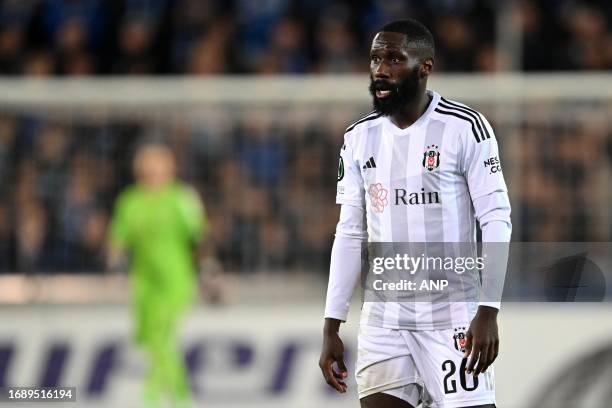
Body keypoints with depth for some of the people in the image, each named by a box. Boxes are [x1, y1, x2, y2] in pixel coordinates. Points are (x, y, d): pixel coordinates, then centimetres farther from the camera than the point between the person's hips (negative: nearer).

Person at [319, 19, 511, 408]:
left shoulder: (464, 127, -7)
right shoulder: (359, 138, 9)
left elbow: (496, 220, -8)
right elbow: (350, 234, 12)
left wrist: (489, 311, -16)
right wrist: (331, 328, 8)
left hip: (451, 316, -5)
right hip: (382, 320, 5)